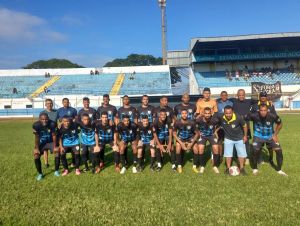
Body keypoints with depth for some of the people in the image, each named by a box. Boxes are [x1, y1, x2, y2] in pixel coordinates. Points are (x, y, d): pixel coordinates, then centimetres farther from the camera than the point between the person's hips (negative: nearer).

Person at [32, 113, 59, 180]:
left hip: (50, 142, 0)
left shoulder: (52, 124, -24)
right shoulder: (36, 125, -23)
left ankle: (56, 171, -2)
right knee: (36, 155, -17)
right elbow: (36, 138, -15)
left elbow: (54, 136, -15)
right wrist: (37, 148, -18)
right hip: (41, 143, 0)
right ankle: (40, 173, 2)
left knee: (57, 151, -19)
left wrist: (55, 147, -16)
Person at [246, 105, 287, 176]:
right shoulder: (254, 116, -26)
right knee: (255, 151, -19)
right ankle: (255, 169, 6)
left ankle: (279, 170, 17)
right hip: (258, 136, -2)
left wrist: (275, 134, -4)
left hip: (270, 136, 2)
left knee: (279, 150, -6)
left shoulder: (273, 116, -22)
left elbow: (279, 124, -1)